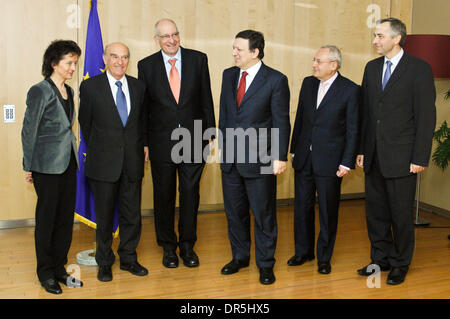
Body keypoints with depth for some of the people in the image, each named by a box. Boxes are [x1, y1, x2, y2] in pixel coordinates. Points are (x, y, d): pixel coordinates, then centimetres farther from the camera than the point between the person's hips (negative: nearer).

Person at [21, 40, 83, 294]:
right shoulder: (40, 91, -10)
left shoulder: (68, 91, 12)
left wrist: (74, 154, 12)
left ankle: (59, 268, 22)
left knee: (66, 217, 9)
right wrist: (28, 167, -7)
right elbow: (29, 130, -8)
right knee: (47, 218, 4)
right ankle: (46, 273, 17)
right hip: (47, 165, -7)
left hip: (68, 163, 7)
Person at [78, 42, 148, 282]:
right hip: (103, 162, -3)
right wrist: (97, 150, 9)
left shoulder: (138, 87, 7)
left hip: (132, 162, 3)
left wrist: (141, 147, 9)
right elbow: (85, 122, 5)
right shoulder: (90, 86, -3)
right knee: (104, 215, 8)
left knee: (132, 214, 10)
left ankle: (128, 259, 27)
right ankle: (104, 262, 25)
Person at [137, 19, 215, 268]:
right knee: (164, 196, 9)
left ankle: (187, 246, 23)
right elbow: (143, 106, 3)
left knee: (190, 194, 7)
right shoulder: (146, 65, 1)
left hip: (193, 140, 0)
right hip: (161, 142, 0)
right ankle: (168, 247, 25)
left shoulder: (198, 59, 2)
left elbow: (206, 99, 4)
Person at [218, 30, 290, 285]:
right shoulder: (229, 75, 8)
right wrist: (223, 145, 12)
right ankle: (240, 257, 34)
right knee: (235, 211, 16)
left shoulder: (276, 80, -9)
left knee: (263, 213, 6)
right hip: (231, 158, 6)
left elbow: (282, 121, -9)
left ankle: (265, 264, 22)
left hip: (260, 159, -5)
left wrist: (280, 157, -12)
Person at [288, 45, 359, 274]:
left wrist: (347, 163, -11)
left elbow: (353, 130, -7)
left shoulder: (350, 90, -8)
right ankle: (303, 251, 30)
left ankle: (324, 257, 22)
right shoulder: (308, 83, 7)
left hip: (329, 161, -5)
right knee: (302, 206, 12)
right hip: (304, 158, 5)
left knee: (328, 211, 6)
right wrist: (294, 150, 12)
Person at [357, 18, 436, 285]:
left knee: (401, 214, 5)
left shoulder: (419, 69, -7)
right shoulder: (372, 68, 11)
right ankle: (381, 259, 29)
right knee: (375, 211, 13)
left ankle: (400, 265, 22)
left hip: (401, 157, -5)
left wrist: (420, 158, -13)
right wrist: (362, 150, 10)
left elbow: (426, 116, -9)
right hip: (374, 157, 6)